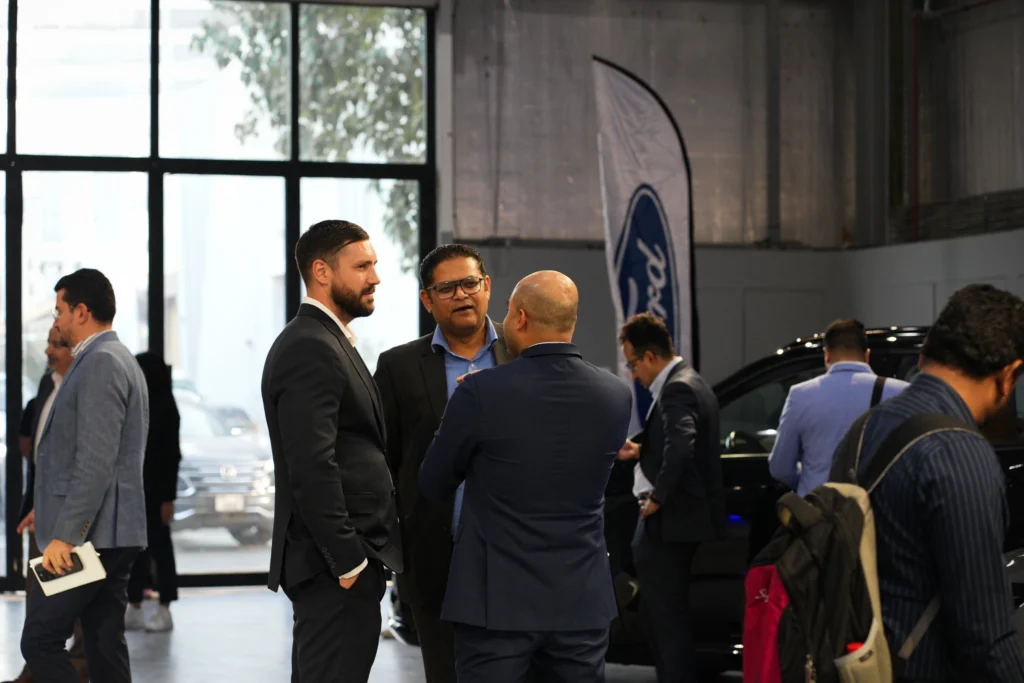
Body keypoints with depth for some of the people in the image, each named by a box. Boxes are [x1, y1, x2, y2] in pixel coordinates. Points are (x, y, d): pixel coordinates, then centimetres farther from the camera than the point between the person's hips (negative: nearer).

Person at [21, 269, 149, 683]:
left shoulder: (100, 364, -13)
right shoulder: (118, 360, 19)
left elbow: (95, 461, -22)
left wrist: (65, 534, -23)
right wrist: (48, 512, 24)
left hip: (88, 535, -10)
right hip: (112, 537, 10)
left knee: (40, 641, -8)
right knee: (105, 647, 9)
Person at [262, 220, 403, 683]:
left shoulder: (327, 342, 18)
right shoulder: (309, 349, -15)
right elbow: (312, 468, -22)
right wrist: (348, 561, -20)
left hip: (343, 559, 11)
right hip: (336, 567, -11)